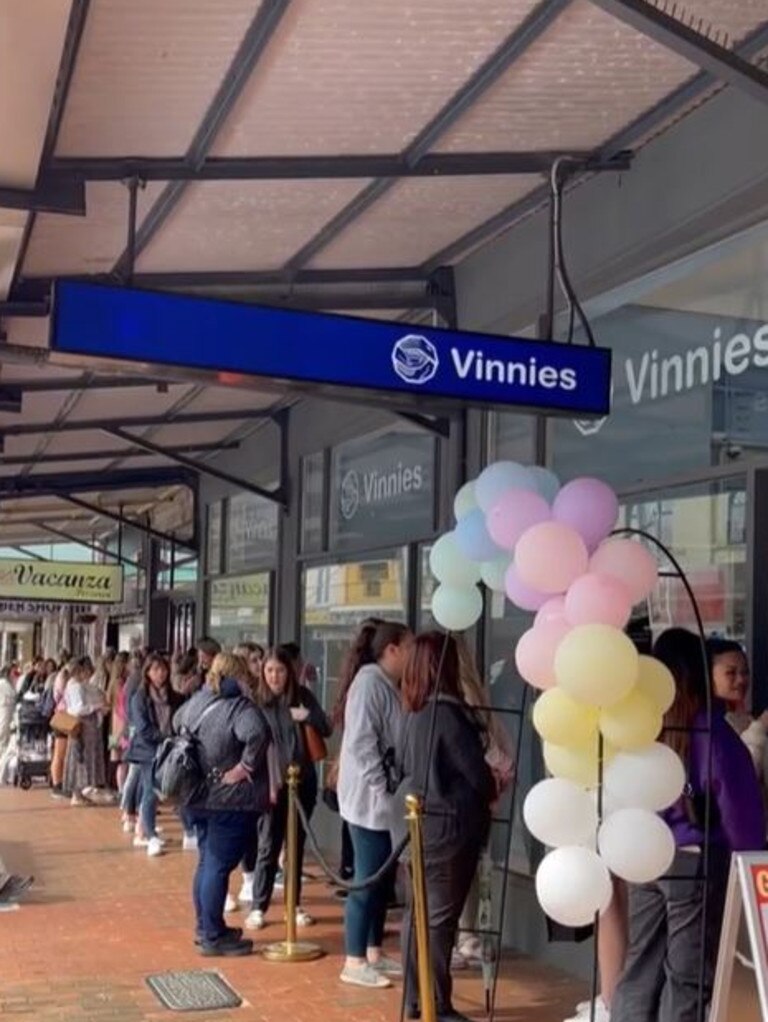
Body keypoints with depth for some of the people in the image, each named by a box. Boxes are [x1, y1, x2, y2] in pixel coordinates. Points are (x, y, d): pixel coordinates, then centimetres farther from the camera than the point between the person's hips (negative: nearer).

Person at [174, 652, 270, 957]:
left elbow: (176, 723, 27)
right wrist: (246, 765, -24)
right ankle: (213, 937, 5)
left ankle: (205, 927, 30)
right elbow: (257, 734, -37)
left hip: (198, 796, 8)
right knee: (219, 866, -1)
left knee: (206, 861, 19)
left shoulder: (196, 701, 7)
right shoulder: (239, 707, -18)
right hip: (230, 799, -8)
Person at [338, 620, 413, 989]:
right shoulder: (370, 682, -15)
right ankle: (354, 962, 4)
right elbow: (362, 742, -21)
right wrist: (383, 789, -20)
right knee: (367, 879, -4)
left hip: (386, 800, 9)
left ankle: (373, 952, 23)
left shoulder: (390, 685, 13)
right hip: (370, 799, -9)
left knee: (382, 877, 14)